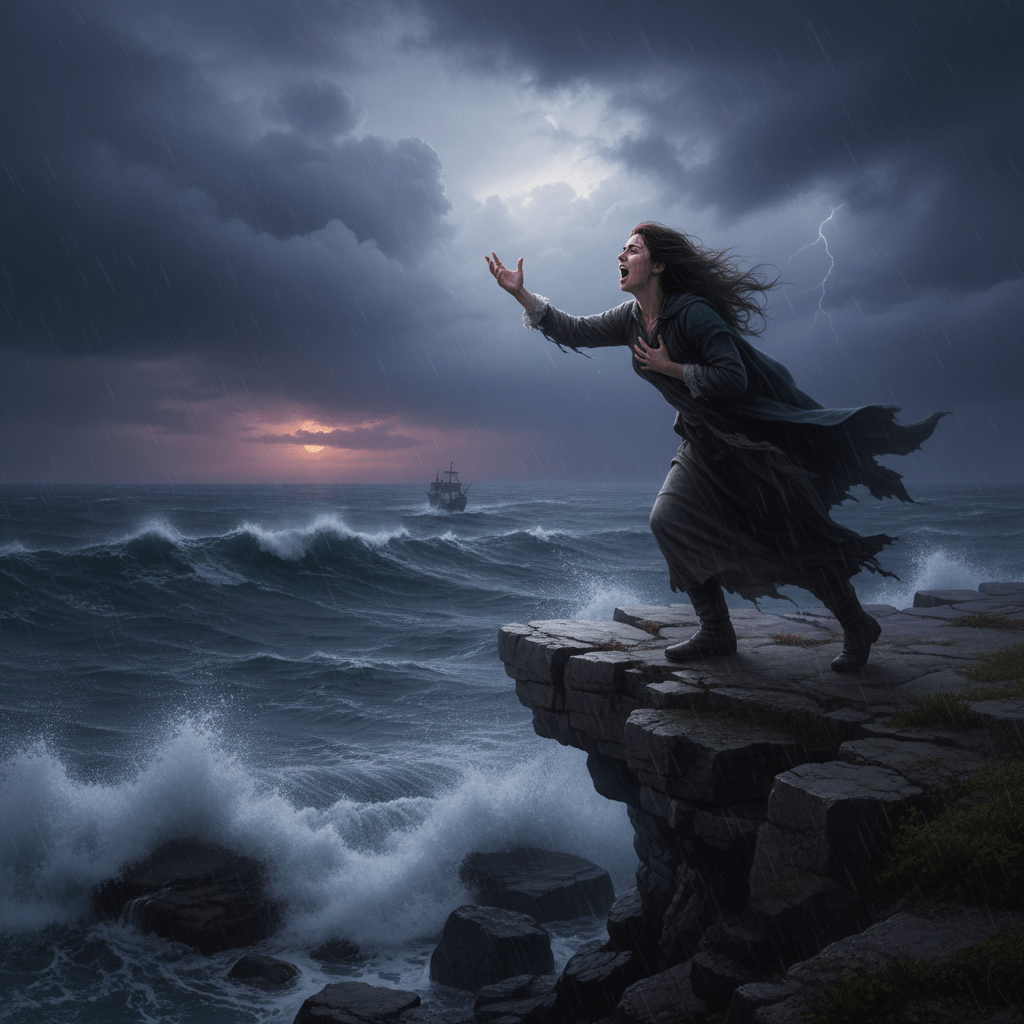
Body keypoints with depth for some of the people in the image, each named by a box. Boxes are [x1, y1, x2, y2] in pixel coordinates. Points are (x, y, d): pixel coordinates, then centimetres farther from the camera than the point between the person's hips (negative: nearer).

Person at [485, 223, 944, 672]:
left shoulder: (693, 312, -22)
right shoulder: (631, 319, 2)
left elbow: (732, 379, -28)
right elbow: (575, 331, 4)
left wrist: (669, 368, -21)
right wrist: (521, 293, -3)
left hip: (756, 440, -8)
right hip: (704, 443, 8)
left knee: (794, 540, -4)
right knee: (669, 521, -5)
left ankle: (857, 626, 17)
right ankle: (715, 631, 7)